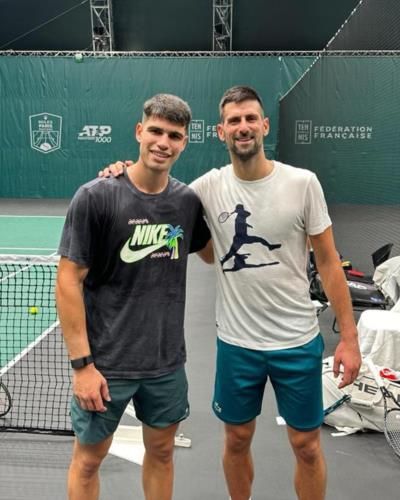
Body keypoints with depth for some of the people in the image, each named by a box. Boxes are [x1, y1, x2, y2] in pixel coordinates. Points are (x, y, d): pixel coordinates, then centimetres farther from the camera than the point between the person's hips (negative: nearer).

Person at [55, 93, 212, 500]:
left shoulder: (188, 200, -1)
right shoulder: (95, 197, -14)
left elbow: (212, 251, 19)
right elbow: (68, 283, -12)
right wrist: (82, 363, -14)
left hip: (167, 361, 4)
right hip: (105, 361, -3)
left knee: (161, 451, 20)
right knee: (88, 458, 15)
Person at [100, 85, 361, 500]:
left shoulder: (302, 183, -8)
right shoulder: (208, 187, -4)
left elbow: (328, 262, -4)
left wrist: (348, 336, -6)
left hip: (298, 341, -1)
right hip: (235, 342, 1)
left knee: (306, 445, 13)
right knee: (237, 439, 18)